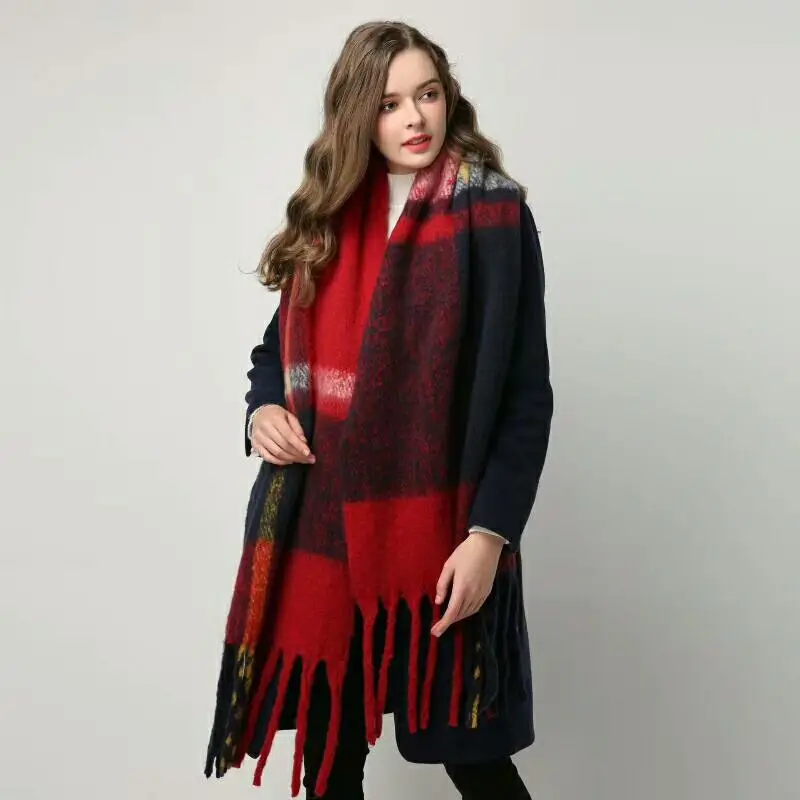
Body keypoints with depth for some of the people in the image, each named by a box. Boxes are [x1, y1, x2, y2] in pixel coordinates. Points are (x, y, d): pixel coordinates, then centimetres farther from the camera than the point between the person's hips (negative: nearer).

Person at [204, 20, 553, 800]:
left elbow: (526, 396, -7)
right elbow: (281, 349, 19)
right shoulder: (329, 218, 9)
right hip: (320, 529, 4)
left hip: (436, 531, -4)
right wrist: (263, 409, -3)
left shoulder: (494, 216, -4)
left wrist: (489, 533, -15)